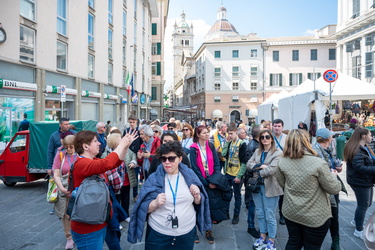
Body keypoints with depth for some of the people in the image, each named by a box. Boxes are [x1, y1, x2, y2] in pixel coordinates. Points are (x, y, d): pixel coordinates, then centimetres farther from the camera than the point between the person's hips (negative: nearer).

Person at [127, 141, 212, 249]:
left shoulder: (189, 175, -3)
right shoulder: (153, 179, -9)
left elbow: (198, 203, 7)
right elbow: (143, 208, -7)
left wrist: (197, 196, -14)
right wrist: (155, 203, -25)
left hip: (187, 232, 2)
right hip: (158, 234, -1)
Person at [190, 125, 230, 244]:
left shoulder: (211, 146, 3)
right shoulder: (194, 149, -9)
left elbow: (217, 164, 2)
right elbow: (195, 168, -11)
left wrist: (214, 180, -9)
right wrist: (206, 183, -12)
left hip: (212, 182, 3)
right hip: (200, 182, -3)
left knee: (211, 205, 6)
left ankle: (209, 231, 21)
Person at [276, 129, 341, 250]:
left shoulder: (282, 162, -10)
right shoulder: (319, 163, -22)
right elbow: (334, 189, -12)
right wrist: (333, 176, 7)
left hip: (290, 212, 4)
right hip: (315, 217, -3)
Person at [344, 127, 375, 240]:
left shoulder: (365, 148, 10)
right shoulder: (357, 151, -23)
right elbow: (359, 168, -29)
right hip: (360, 182, -10)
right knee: (363, 205, 4)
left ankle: (356, 221, 42)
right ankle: (359, 230, 20)